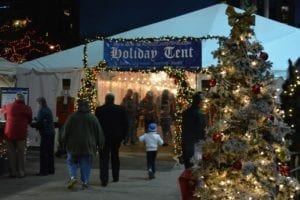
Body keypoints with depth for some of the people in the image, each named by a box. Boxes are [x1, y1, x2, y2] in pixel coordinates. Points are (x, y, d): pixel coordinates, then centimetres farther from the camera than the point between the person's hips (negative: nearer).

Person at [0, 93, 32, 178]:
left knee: (11, 153, 8)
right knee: (21, 153, 6)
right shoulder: (27, 108, -1)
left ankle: (12, 172, 10)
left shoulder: (8, 107, 3)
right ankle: (21, 172, 7)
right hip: (21, 133, -1)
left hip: (9, 133, 1)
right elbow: (29, 120, 9)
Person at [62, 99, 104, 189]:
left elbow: (66, 131, 1)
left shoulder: (72, 117, -3)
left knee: (72, 162, 12)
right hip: (88, 145, 1)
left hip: (74, 145, -1)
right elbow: (99, 132, 4)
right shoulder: (93, 118, 0)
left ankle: (73, 177, -9)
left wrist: (64, 141, 15)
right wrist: (100, 144, 12)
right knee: (86, 164, 7)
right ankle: (85, 183, 5)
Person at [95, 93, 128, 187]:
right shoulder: (121, 109, -2)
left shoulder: (99, 110, -8)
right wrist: (123, 136, 9)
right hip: (117, 137, 3)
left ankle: (104, 180, -8)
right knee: (115, 157, 19)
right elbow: (125, 124, 0)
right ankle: (115, 177, 26)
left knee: (104, 159, 0)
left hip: (104, 138, -3)